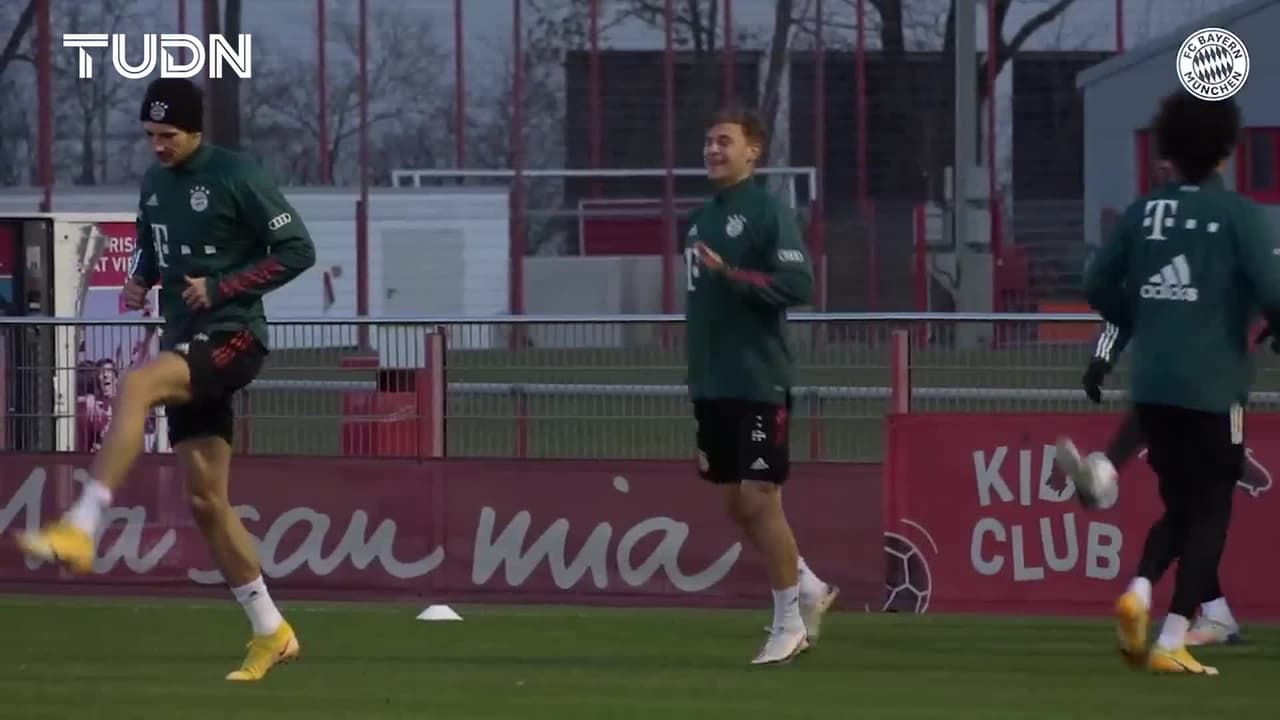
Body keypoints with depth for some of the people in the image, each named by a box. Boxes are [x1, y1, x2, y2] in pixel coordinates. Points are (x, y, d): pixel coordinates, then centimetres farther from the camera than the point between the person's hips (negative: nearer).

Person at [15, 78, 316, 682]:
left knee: (134, 388, -33)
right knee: (206, 501, 5)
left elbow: (297, 250, -10)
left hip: (232, 337, -8)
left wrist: (220, 287, -16)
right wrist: (140, 280, 7)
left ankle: (80, 530, -41)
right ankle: (271, 633, 14)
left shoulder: (235, 178, -10)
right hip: (186, 347, 8)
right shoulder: (155, 183, 13)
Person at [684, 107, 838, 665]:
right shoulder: (701, 219, 14)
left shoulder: (769, 212, -8)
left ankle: (788, 620, 3)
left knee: (760, 499, -7)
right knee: (734, 503, 10)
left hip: (758, 383, -8)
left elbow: (798, 285, -18)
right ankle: (808, 588, 26)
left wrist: (730, 274, -25)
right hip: (712, 385, 8)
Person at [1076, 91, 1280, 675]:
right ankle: (1171, 643, -4)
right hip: (1211, 386, -5)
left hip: (1150, 385, 5)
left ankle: (1139, 590, -8)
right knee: (1209, 512, 4)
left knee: (1178, 505, 19)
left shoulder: (1143, 212, 6)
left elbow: (1099, 287, 8)